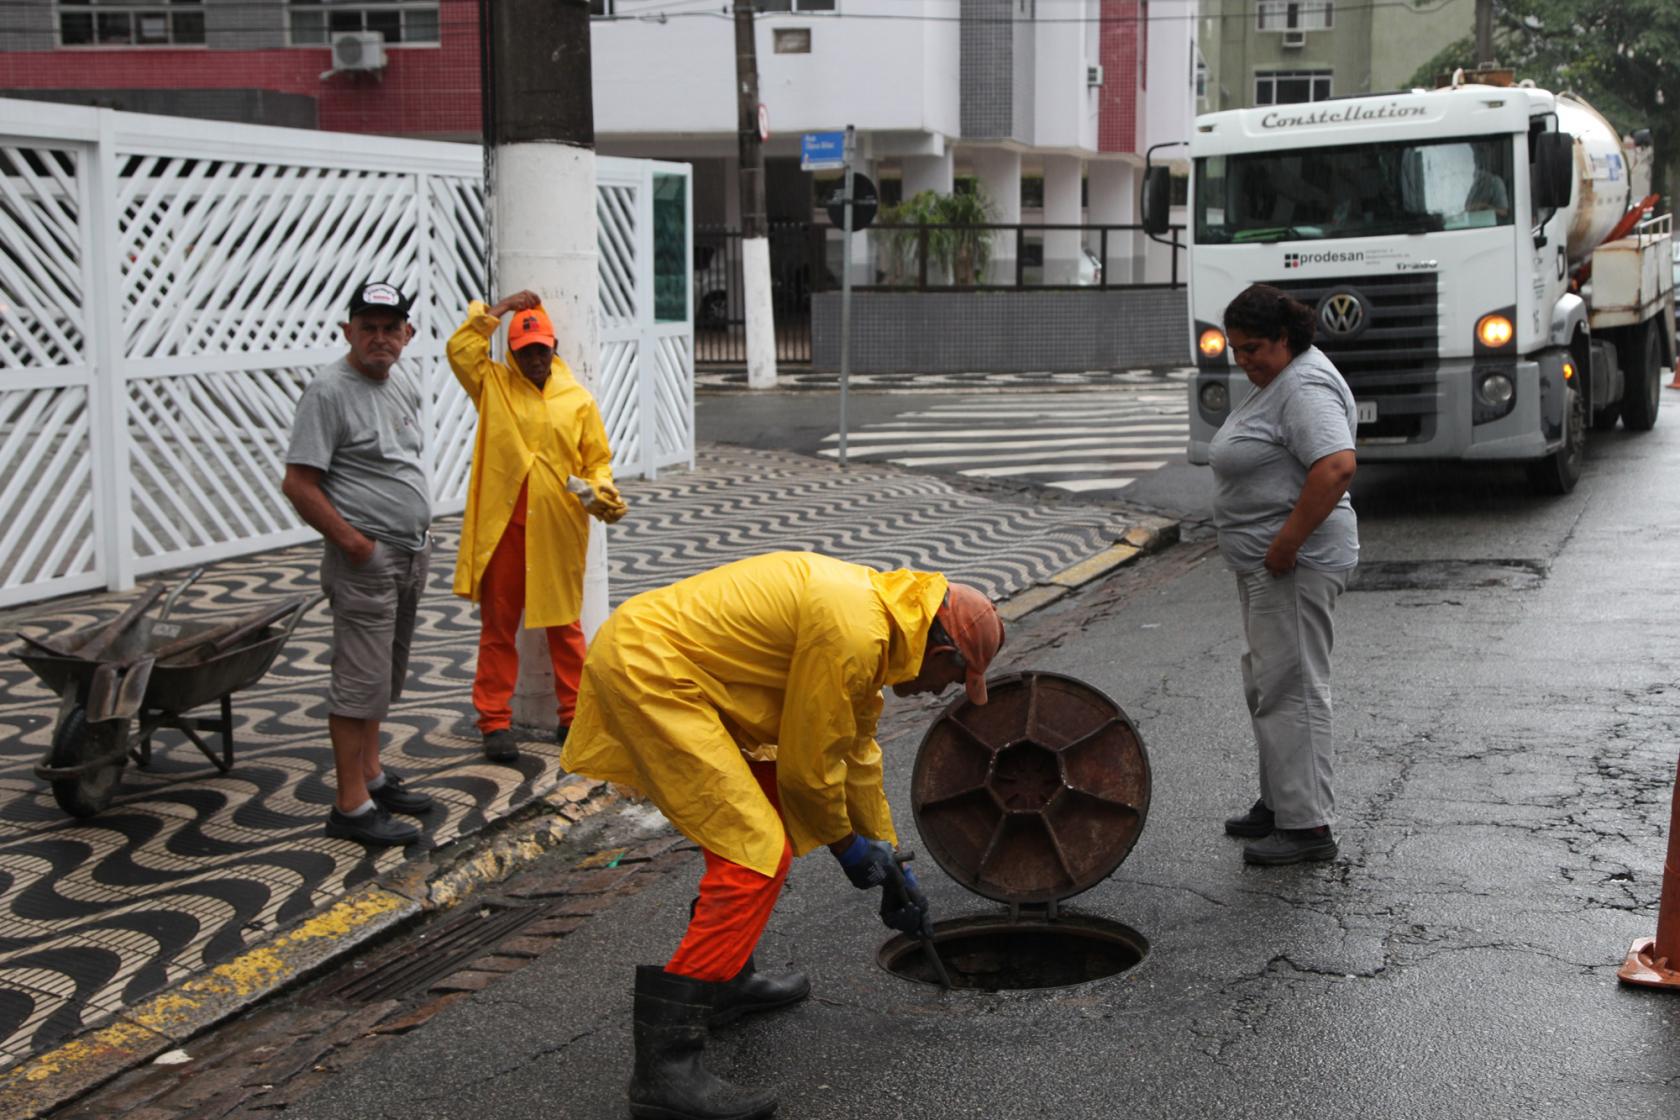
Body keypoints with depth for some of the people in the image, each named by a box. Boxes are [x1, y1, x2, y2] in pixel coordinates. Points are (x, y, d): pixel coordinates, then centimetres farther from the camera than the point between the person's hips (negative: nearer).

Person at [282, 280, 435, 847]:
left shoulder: (404, 385, 11)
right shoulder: (328, 390, -16)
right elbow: (298, 484, -19)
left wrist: (421, 529, 13)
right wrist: (353, 542, -18)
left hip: (411, 555, 9)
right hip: (365, 561, -9)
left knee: (384, 676, 18)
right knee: (361, 682, -6)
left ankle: (372, 776, 30)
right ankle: (352, 806, -2)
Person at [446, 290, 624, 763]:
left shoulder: (578, 399, 4)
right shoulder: (493, 385, 4)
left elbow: (597, 459, 7)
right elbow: (460, 347, -9)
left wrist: (602, 492, -13)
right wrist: (502, 307, -4)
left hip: (558, 529, 0)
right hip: (501, 526, 0)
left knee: (564, 623, 10)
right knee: (498, 624, 5)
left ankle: (574, 716, 19)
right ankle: (494, 721, 12)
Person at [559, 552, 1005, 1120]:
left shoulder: (875, 610, 13)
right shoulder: (853, 631, -18)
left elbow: (858, 752, 25)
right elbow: (808, 763, -10)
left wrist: (890, 862, 30)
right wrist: (845, 844, 8)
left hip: (650, 656, 11)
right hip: (647, 671, -11)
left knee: (754, 818, 23)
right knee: (757, 852, -13)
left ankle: (727, 981, 34)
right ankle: (664, 1064, -14)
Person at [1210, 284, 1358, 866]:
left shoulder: (1305, 389, -18)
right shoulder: (1278, 379, 15)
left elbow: (1336, 466, -31)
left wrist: (1286, 542, -28)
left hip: (1293, 566, -11)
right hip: (1265, 561, 11)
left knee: (1291, 687, -9)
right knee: (1267, 682, 17)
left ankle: (1308, 825, -5)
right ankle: (1280, 802, 26)